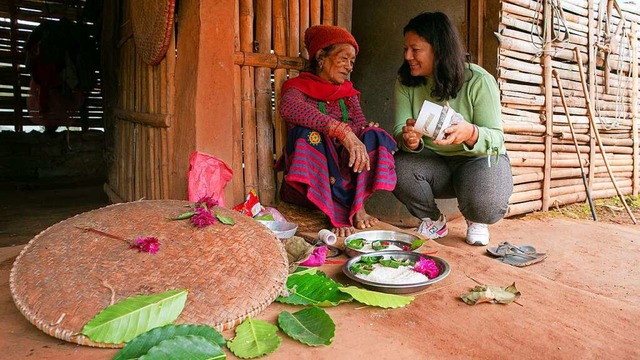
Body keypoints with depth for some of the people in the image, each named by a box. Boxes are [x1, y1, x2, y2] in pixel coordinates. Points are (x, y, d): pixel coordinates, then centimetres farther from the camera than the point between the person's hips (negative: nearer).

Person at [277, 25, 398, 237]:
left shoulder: (349, 93, 16)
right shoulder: (300, 86, -2)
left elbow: (360, 126, -1)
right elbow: (288, 107, -28)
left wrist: (358, 143, -26)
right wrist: (343, 131, -38)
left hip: (344, 174, 4)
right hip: (307, 184, -3)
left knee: (374, 136, -16)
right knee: (308, 133, -29)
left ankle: (356, 206, -21)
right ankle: (336, 213, -32)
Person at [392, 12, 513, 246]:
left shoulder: (479, 81, -17)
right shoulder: (406, 83, -6)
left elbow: (496, 138, -18)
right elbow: (399, 131, -14)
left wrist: (471, 134, -43)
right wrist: (409, 141, -40)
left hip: (480, 159, -2)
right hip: (433, 161, 3)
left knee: (486, 206, -34)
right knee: (398, 169, -30)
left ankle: (475, 221, 11)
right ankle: (434, 221, 3)